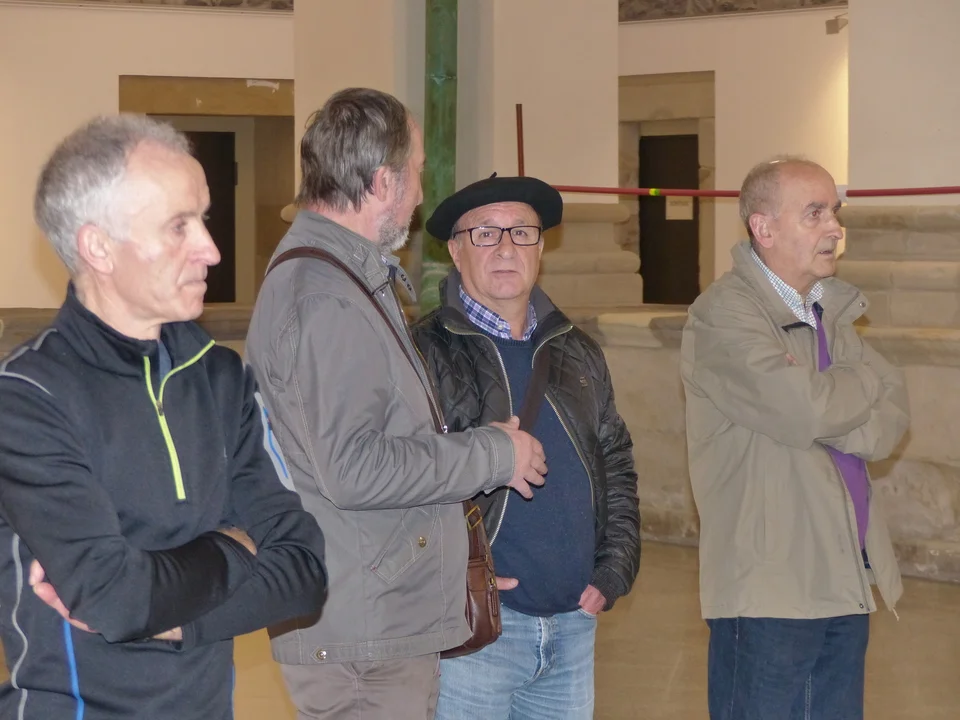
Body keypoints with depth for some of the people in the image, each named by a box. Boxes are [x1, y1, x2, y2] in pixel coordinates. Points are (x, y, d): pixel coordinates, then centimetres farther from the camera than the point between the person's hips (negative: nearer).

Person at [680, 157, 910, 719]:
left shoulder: (831, 312, 14)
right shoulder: (724, 314, -11)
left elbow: (892, 420, 4)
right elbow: (803, 411, -23)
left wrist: (826, 410, -14)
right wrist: (868, 381, -4)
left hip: (847, 582, 7)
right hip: (770, 589, -7)